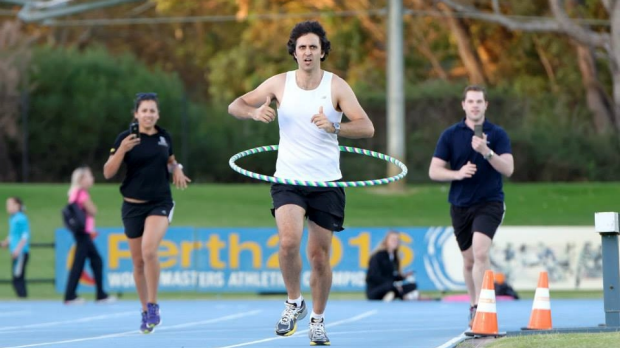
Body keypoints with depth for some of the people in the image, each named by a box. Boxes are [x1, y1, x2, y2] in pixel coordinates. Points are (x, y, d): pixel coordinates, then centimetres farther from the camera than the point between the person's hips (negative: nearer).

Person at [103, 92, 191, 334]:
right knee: (138, 262, 7)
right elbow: (108, 173, -8)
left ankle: (153, 305, -13)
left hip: (160, 203, -1)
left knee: (149, 250, -25)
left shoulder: (164, 137, 4)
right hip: (133, 205, 1)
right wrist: (121, 150, -23)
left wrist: (176, 169, 0)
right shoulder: (126, 138, -4)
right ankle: (146, 312, 24)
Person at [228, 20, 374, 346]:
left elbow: (366, 127, -13)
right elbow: (235, 106, 6)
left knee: (319, 255, 3)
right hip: (288, 180, 0)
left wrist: (334, 126, -31)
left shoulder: (336, 86, -4)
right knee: (289, 240, -24)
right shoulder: (279, 83, 1)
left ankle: (317, 320, 22)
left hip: (326, 183, 0)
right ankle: (294, 302, -1)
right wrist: (255, 112, -17)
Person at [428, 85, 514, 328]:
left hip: (489, 203, -3)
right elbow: (434, 171, 1)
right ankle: (473, 305, 27)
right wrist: (457, 173, -18)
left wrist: (486, 151, -25)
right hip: (460, 205, 3)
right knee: (468, 260, 10)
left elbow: (508, 169, -11)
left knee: (480, 252, -22)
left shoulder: (497, 134, 0)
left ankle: (480, 307, -23)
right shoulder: (450, 135, 3)